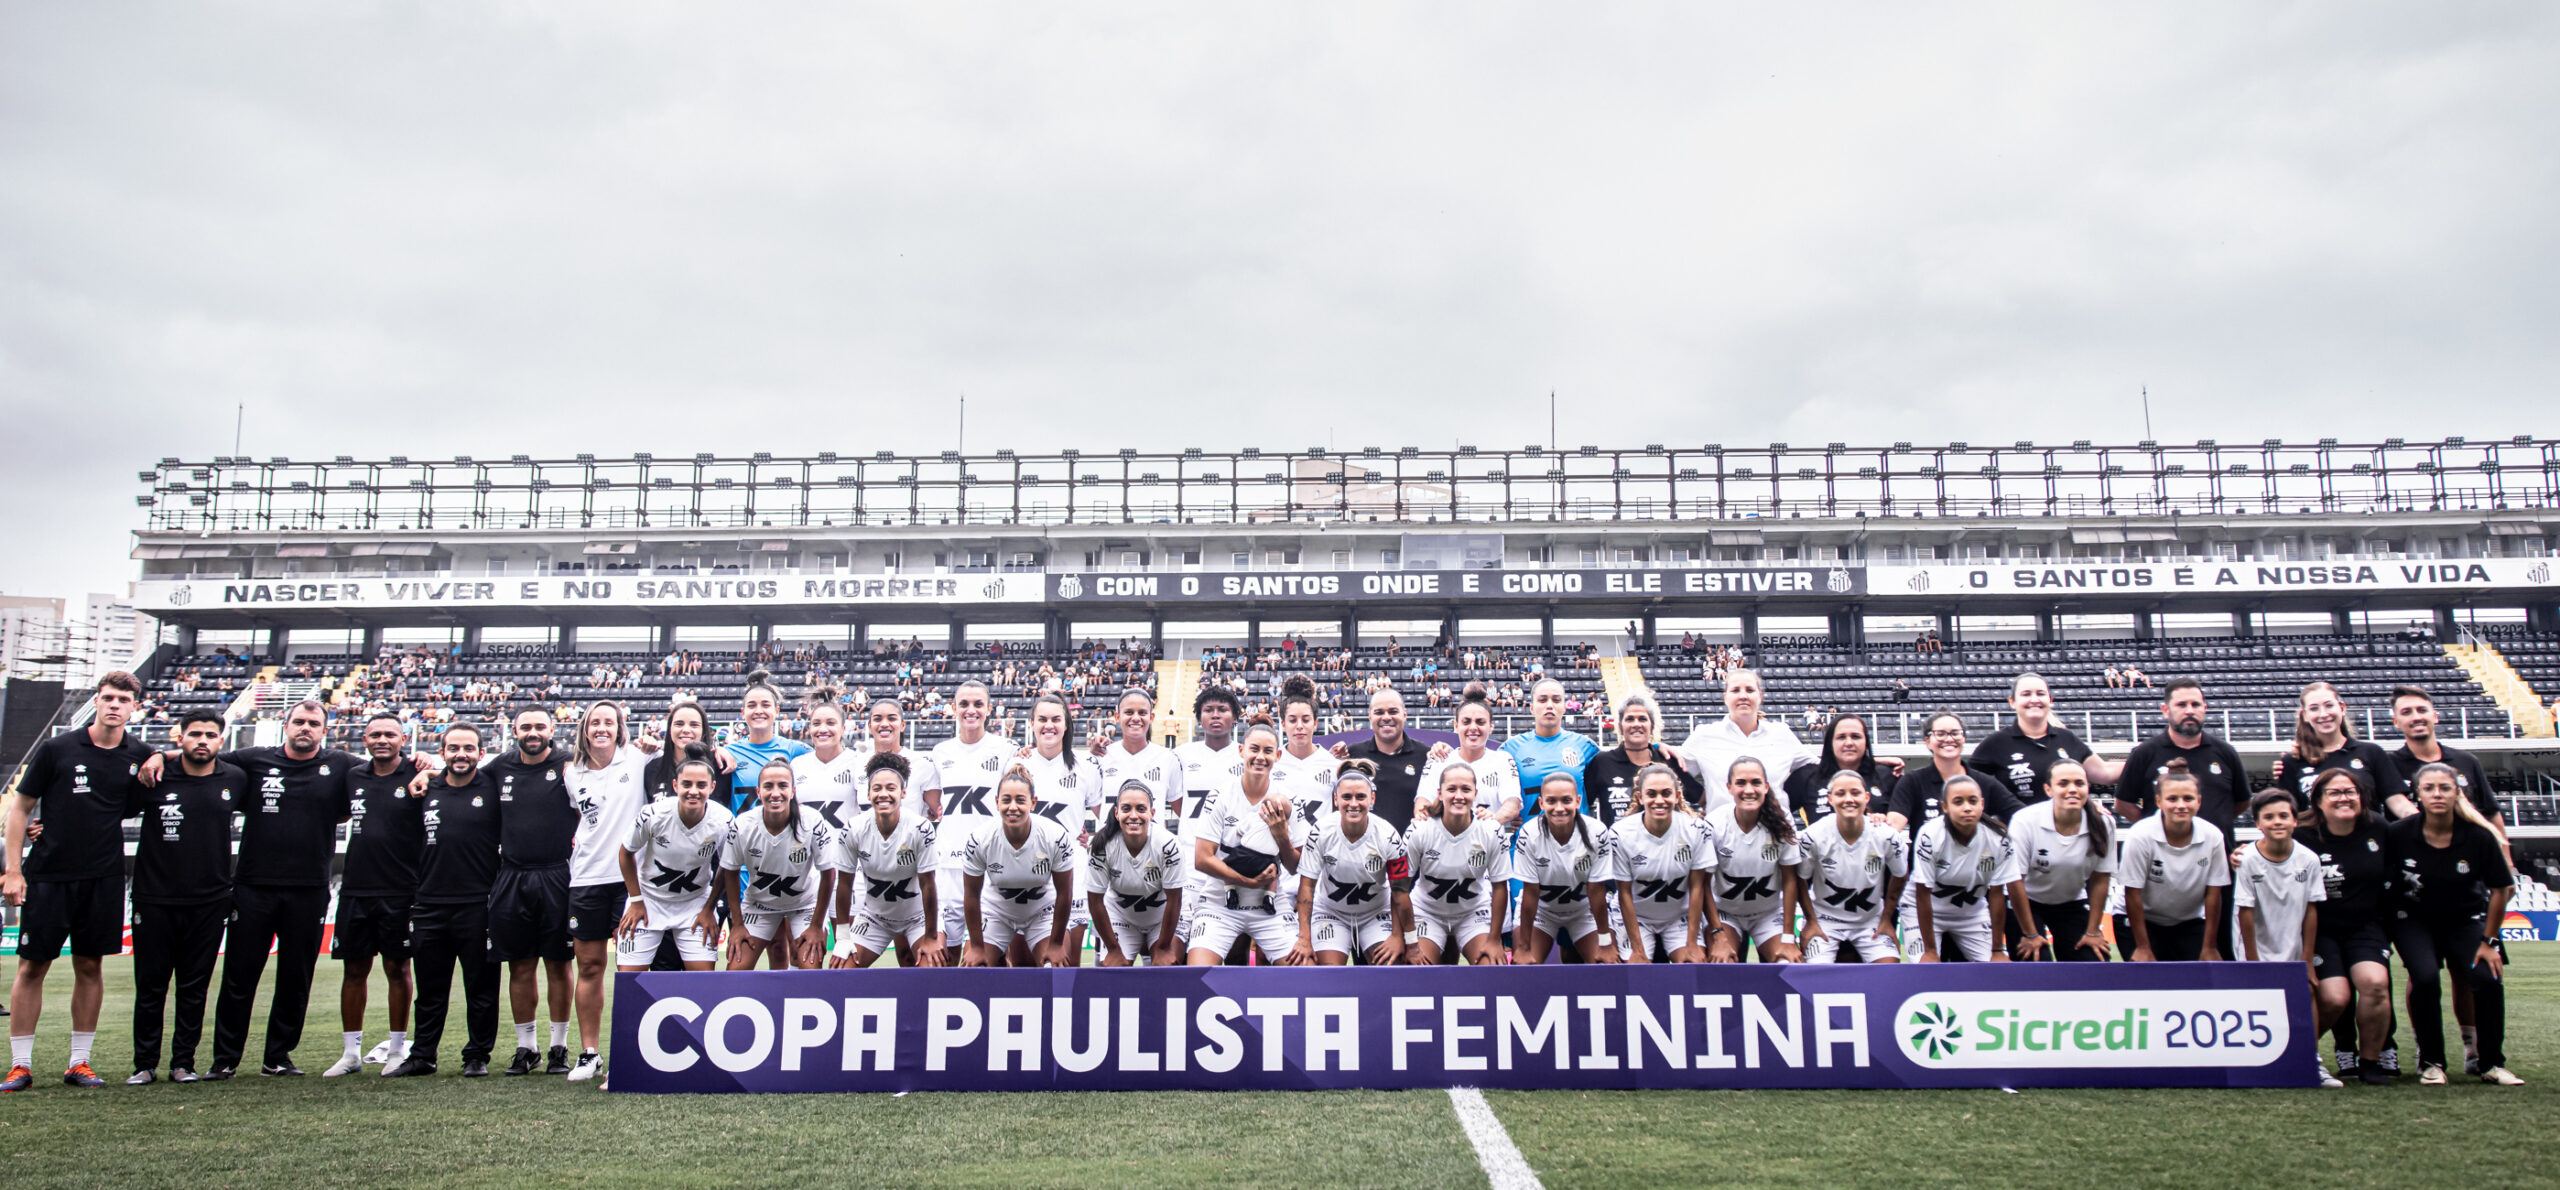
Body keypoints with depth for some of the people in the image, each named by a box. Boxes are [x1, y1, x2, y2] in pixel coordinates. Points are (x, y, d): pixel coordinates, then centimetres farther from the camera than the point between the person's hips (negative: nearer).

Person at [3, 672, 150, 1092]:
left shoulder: (138, 756, 2)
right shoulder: (56, 750, -4)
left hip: (104, 879, 2)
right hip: (47, 876, -2)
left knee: (90, 967, 7)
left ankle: (79, 1062, 16)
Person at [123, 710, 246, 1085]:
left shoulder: (235, 780, 2)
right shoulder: (154, 779, -4)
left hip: (210, 901, 1)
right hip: (154, 899, -1)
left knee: (194, 987, 7)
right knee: (150, 987, 5)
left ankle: (183, 1062, 17)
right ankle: (145, 1064, 15)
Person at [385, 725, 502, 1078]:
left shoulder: (493, 789, 0)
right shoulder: (426, 790, 10)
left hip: (478, 906, -3)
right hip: (430, 905, 3)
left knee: (481, 988, 3)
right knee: (429, 989, 12)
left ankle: (477, 1056, 13)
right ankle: (422, 1056, 22)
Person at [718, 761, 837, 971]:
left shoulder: (812, 822, -26)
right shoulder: (741, 827, -21)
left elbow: (828, 873, -14)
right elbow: (730, 873, -4)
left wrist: (816, 926, -11)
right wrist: (737, 924, -3)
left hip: (805, 902, -2)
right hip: (758, 904, 2)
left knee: (810, 969, -16)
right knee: (736, 969, -7)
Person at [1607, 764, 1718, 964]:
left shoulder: (1697, 829, -15)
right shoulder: (1621, 833, -18)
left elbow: (1696, 887, -9)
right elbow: (1625, 893, -12)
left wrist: (1692, 944, -10)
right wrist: (1638, 951, -13)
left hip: (1681, 916, 1)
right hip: (1636, 918, -1)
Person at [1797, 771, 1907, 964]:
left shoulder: (1886, 836, -14)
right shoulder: (1814, 836, -18)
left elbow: (1899, 876, 5)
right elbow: (1800, 880, -3)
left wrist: (1886, 919, 6)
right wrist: (1811, 921, -2)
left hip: (1870, 921, 2)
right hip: (1825, 919, -1)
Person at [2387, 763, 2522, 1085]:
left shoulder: (2479, 837, -18)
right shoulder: (2398, 834, -19)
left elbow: (2500, 889, -5)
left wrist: (2488, 940, -4)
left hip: (2465, 919, 1)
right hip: (2414, 920, -1)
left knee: (2489, 978, -21)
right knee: (2425, 978, -25)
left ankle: (2492, 1064, 1)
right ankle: (2430, 1062, -5)